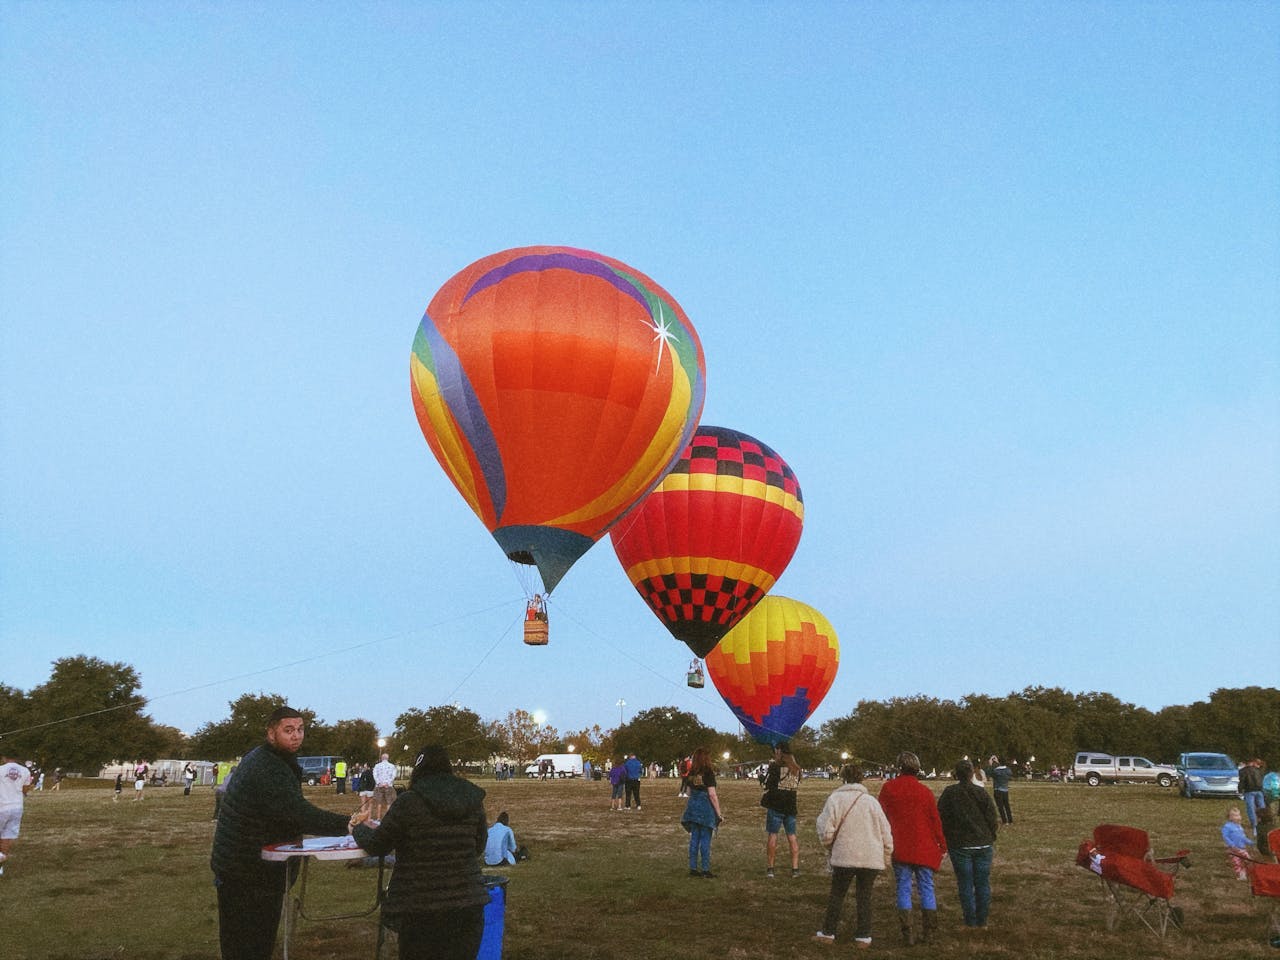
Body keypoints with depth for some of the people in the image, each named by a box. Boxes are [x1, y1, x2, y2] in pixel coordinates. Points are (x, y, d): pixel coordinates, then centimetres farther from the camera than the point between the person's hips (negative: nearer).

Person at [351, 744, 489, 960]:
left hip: (420, 910, -3)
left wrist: (359, 829, 24)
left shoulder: (409, 802, -9)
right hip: (468, 906, 3)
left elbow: (376, 846, 3)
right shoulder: (473, 800, 2)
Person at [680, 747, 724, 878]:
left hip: (692, 807, 6)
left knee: (694, 838, 11)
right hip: (706, 808, -6)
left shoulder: (691, 773, 6)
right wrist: (719, 813, -10)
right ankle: (705, 870, 4)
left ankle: (693, 868, 15)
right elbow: (712, 795, -15)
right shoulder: (708, 772, -13)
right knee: (705, 840, 1)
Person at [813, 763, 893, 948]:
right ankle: (863, 936, 15)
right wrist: (887, 857, 16)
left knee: (837, 894, 13)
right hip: (872, 857, 2)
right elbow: (886, 832, 5)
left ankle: (828, 933, 19)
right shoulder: (871, 800, 3)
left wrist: (829, 845, 11)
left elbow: (826, 831, -10)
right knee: (864, 897, 14)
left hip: (845, 856, -2)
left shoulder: (835, 799, -7)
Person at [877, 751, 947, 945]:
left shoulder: (888, 788, -4)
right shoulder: (925, 791, -4)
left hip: (900, 848, 0)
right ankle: (928, 932, 12)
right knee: (926, 887, 9)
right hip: (924, 848, 0)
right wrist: (942, 844, 13)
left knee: (903, 887, 5)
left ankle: (907, 933, 4)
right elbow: (935, 819, 1)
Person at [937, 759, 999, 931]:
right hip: (983, 845, 1)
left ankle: (970, 923, 8)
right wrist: (991, 841, 13)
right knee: (983, 884, 10)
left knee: (965, 885, 5)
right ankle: (982, 922, 15)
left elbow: (942, 819, -2)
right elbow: (992, 819, 1)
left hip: (959, 846, -1)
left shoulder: (948, 793, -4)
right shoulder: (982, 793, -2)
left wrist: (945, 843, 9)